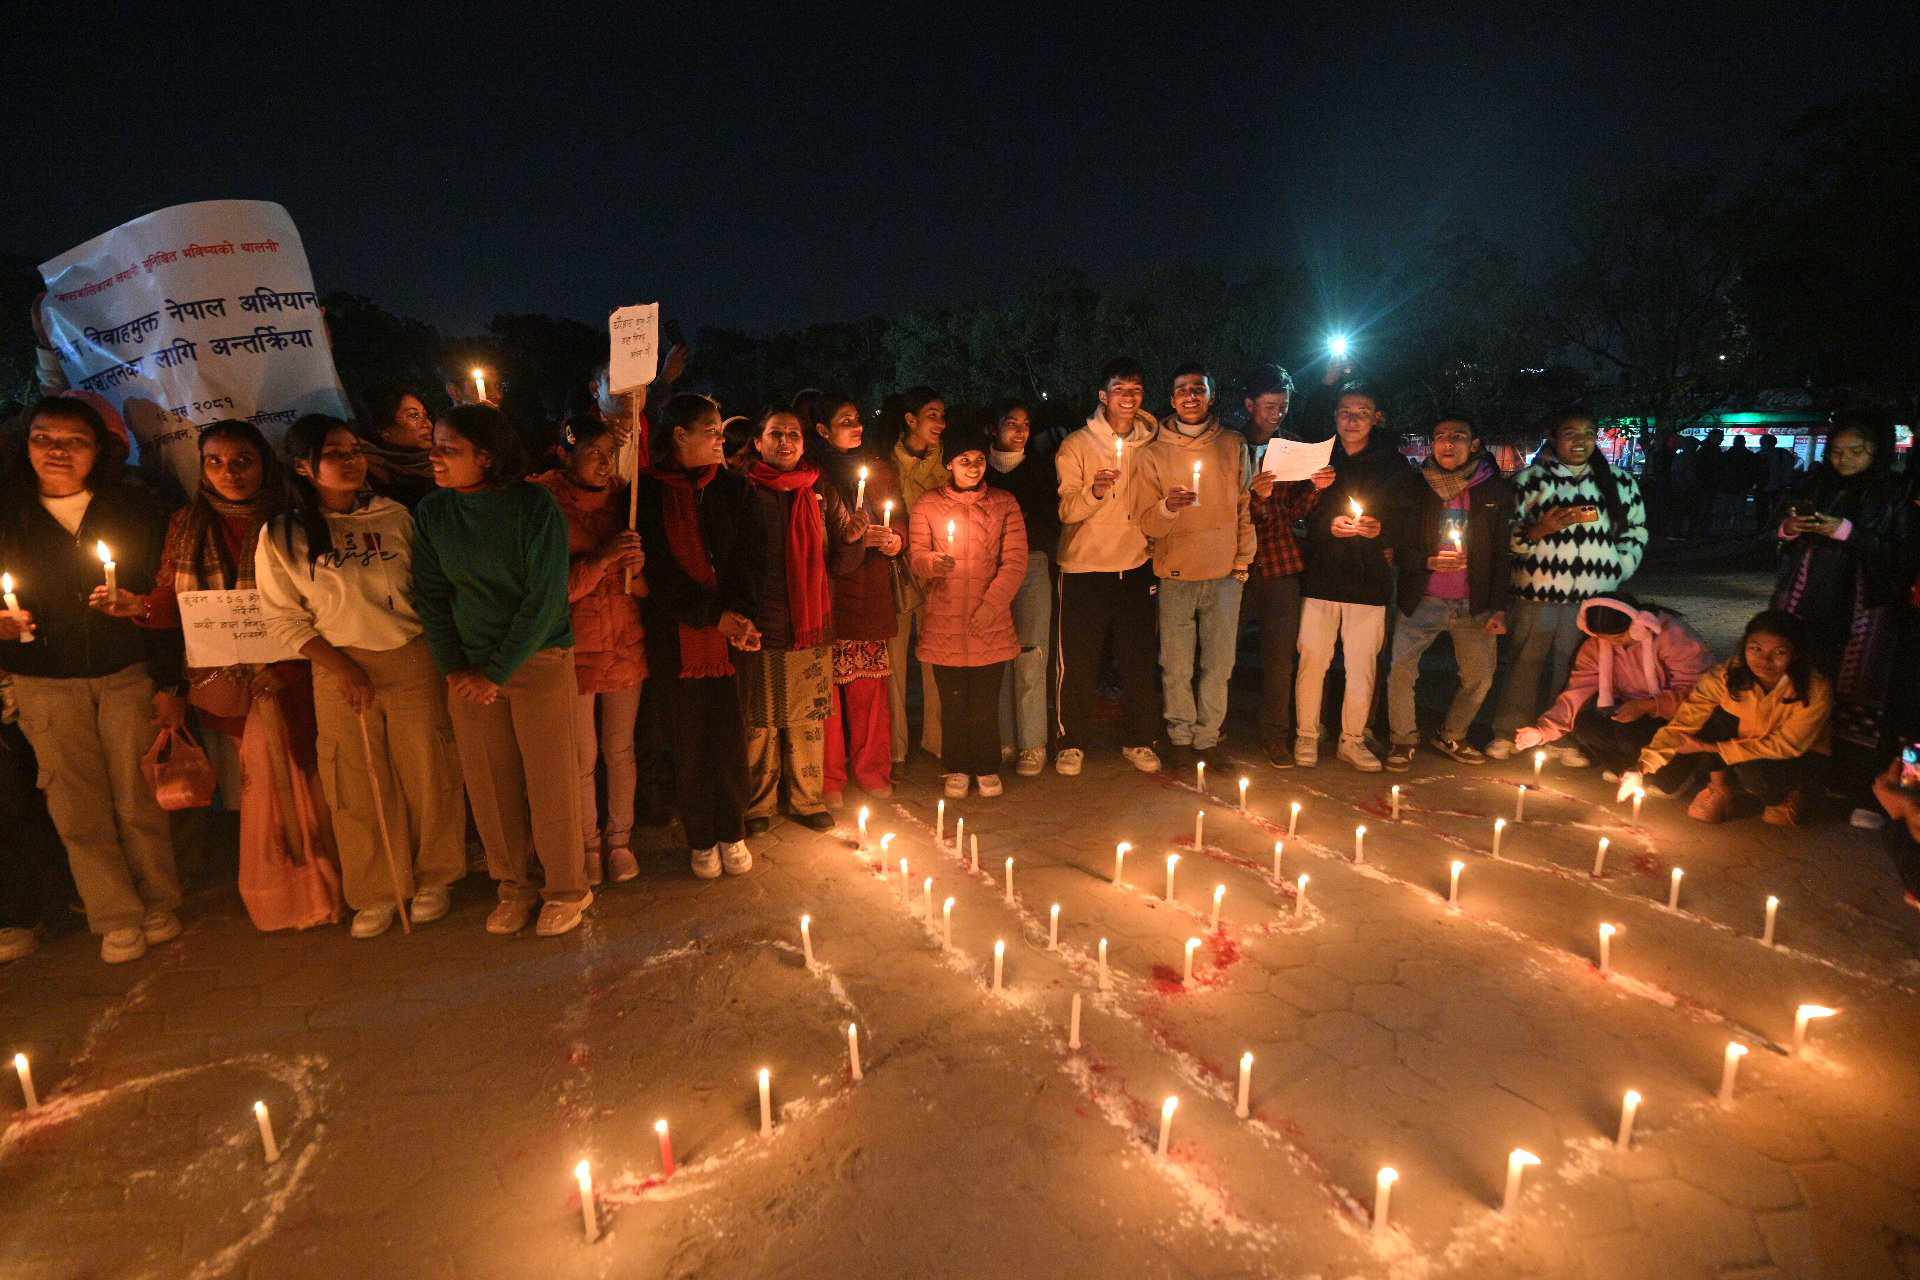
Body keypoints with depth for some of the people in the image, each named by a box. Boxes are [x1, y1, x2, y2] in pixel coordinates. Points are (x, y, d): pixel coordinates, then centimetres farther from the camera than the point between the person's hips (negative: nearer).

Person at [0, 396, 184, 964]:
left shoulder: (132, 510, 1)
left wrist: (170, 683, -4)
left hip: (128, 675, -1)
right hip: (46, 685, 2)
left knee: (139, 801, 1)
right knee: (79, 810, 3)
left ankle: (159, 905, 17)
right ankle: (116, 918, 15)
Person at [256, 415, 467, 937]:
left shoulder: (395, 516, 2)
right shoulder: (282, 535, -2)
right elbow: (281, 617, -1)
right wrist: (342, 669, -9)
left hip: (413, 661, 1)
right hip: (341, 671, 0)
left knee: (427, 773, 6)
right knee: (358, 786, 8)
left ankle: (433, 879, 26)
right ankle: (377, 893, 26)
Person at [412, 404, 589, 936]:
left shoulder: (535, 507, -12)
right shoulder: (431, 512, 2)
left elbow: (545, 598, -14)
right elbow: (430, 594, 6)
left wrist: (498, 671, -13)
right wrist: (454, 667, -3)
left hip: (538, 660, -4)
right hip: (469, 668, 4)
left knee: (549, 781, 2)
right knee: (488, 784, 9)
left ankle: (566, 889, 20)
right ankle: (513, 886, 28)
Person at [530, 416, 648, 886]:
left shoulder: (621, 496, 2)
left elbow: (643, 583, 6)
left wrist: (636, 564, -16)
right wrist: (602, 557, -26)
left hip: (626, 643, 3)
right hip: (573, 647, -3)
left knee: (620, 749, 12)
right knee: (581, 756, 8)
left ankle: (619, 838, 30)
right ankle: (588, 842, 29)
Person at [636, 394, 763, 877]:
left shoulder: (730, 486, 8)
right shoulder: (649, 491, 0)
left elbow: (748, 556, 2)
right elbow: (660, 570, -7)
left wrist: (740, 613, -13)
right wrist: (715, 615, -14)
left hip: (731, 628, 2)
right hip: (678, 634, -2)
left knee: (730, 733, 3)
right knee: (689, 738, 6)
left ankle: (732, 833, 20)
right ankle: (701, 838, 21)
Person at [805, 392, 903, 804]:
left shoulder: (880, 470, 13)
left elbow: (899, 523, 19)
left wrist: (895, 541, -2)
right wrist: (854, 537, -15)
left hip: (871, 594, 4)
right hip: (828, 593, -4)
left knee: (870, 685, 8)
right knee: (828, 685, -1)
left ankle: (870, 766, 24)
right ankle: (830, 775, 13)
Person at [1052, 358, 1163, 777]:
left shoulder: (1150, 444, 7)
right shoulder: (1077, 445, -4)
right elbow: (1066, 509, -15)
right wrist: (1094, 492, -32)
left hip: (1135, 568, 3)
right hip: (1084, 569, -3)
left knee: (1139, 660, 9)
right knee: (1076, 663, 3)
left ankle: (1138, 741, 24)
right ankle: (1072, 743, 19)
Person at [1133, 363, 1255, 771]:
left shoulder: (1233, 445, 6)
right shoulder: (1154, 453, 2)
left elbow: (1245, 507, 12)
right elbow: (1146, 523, -2)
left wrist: (1243, 561, 7)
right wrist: (1168, 507, -22)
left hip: (1225, 574, 2)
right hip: (1176, 575, -1)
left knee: (1218, 665, 6)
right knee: (1177, 667, 2)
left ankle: (1208, 737, 19)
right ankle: (1181, 737, 17)